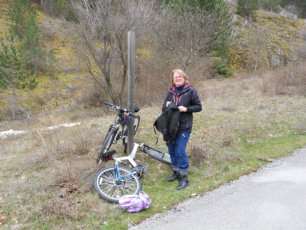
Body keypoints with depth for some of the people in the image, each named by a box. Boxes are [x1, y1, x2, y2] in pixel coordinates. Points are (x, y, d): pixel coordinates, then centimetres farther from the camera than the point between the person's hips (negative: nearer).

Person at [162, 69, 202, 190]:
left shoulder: (190, 91, -3)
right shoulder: (170, 92, 10)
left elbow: (198, 106, -2)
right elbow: (163, 108, 14)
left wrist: (186, 109, -16)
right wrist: (167, 106, -9)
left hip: (184, 127, -5)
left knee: (180, 151, -10)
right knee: (171, 150, 11)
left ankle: (184, 177, 3)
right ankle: (176, 172, 29)